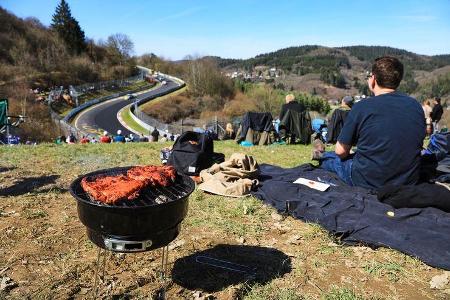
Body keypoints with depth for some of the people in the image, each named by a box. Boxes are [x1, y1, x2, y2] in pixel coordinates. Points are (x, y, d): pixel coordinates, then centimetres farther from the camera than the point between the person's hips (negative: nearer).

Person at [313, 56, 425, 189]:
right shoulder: (416, 106, -2)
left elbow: (340, 151, -10)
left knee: (336, 157, 22)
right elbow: (416, 146, 11)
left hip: (367, 182, -5)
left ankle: (321, 156, 53)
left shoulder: (362, 107, -16)